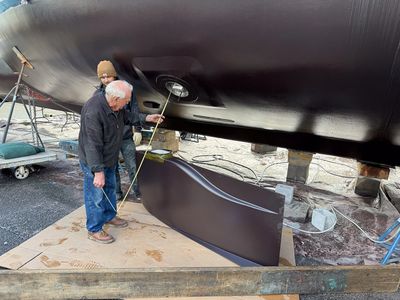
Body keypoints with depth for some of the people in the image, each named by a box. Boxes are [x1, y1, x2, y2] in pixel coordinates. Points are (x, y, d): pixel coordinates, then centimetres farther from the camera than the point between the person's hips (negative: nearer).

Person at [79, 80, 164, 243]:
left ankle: (109, 216, 45)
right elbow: (93, 145, -32)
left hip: (109, 159, 9)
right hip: (94, 162, -9)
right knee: (96, 196, 5)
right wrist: (98, 171, -29)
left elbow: (128, 117, 15)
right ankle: (94, 230, 24)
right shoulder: (93, 112, -33)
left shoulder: (116, 106, -7)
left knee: (110, 189, 23)